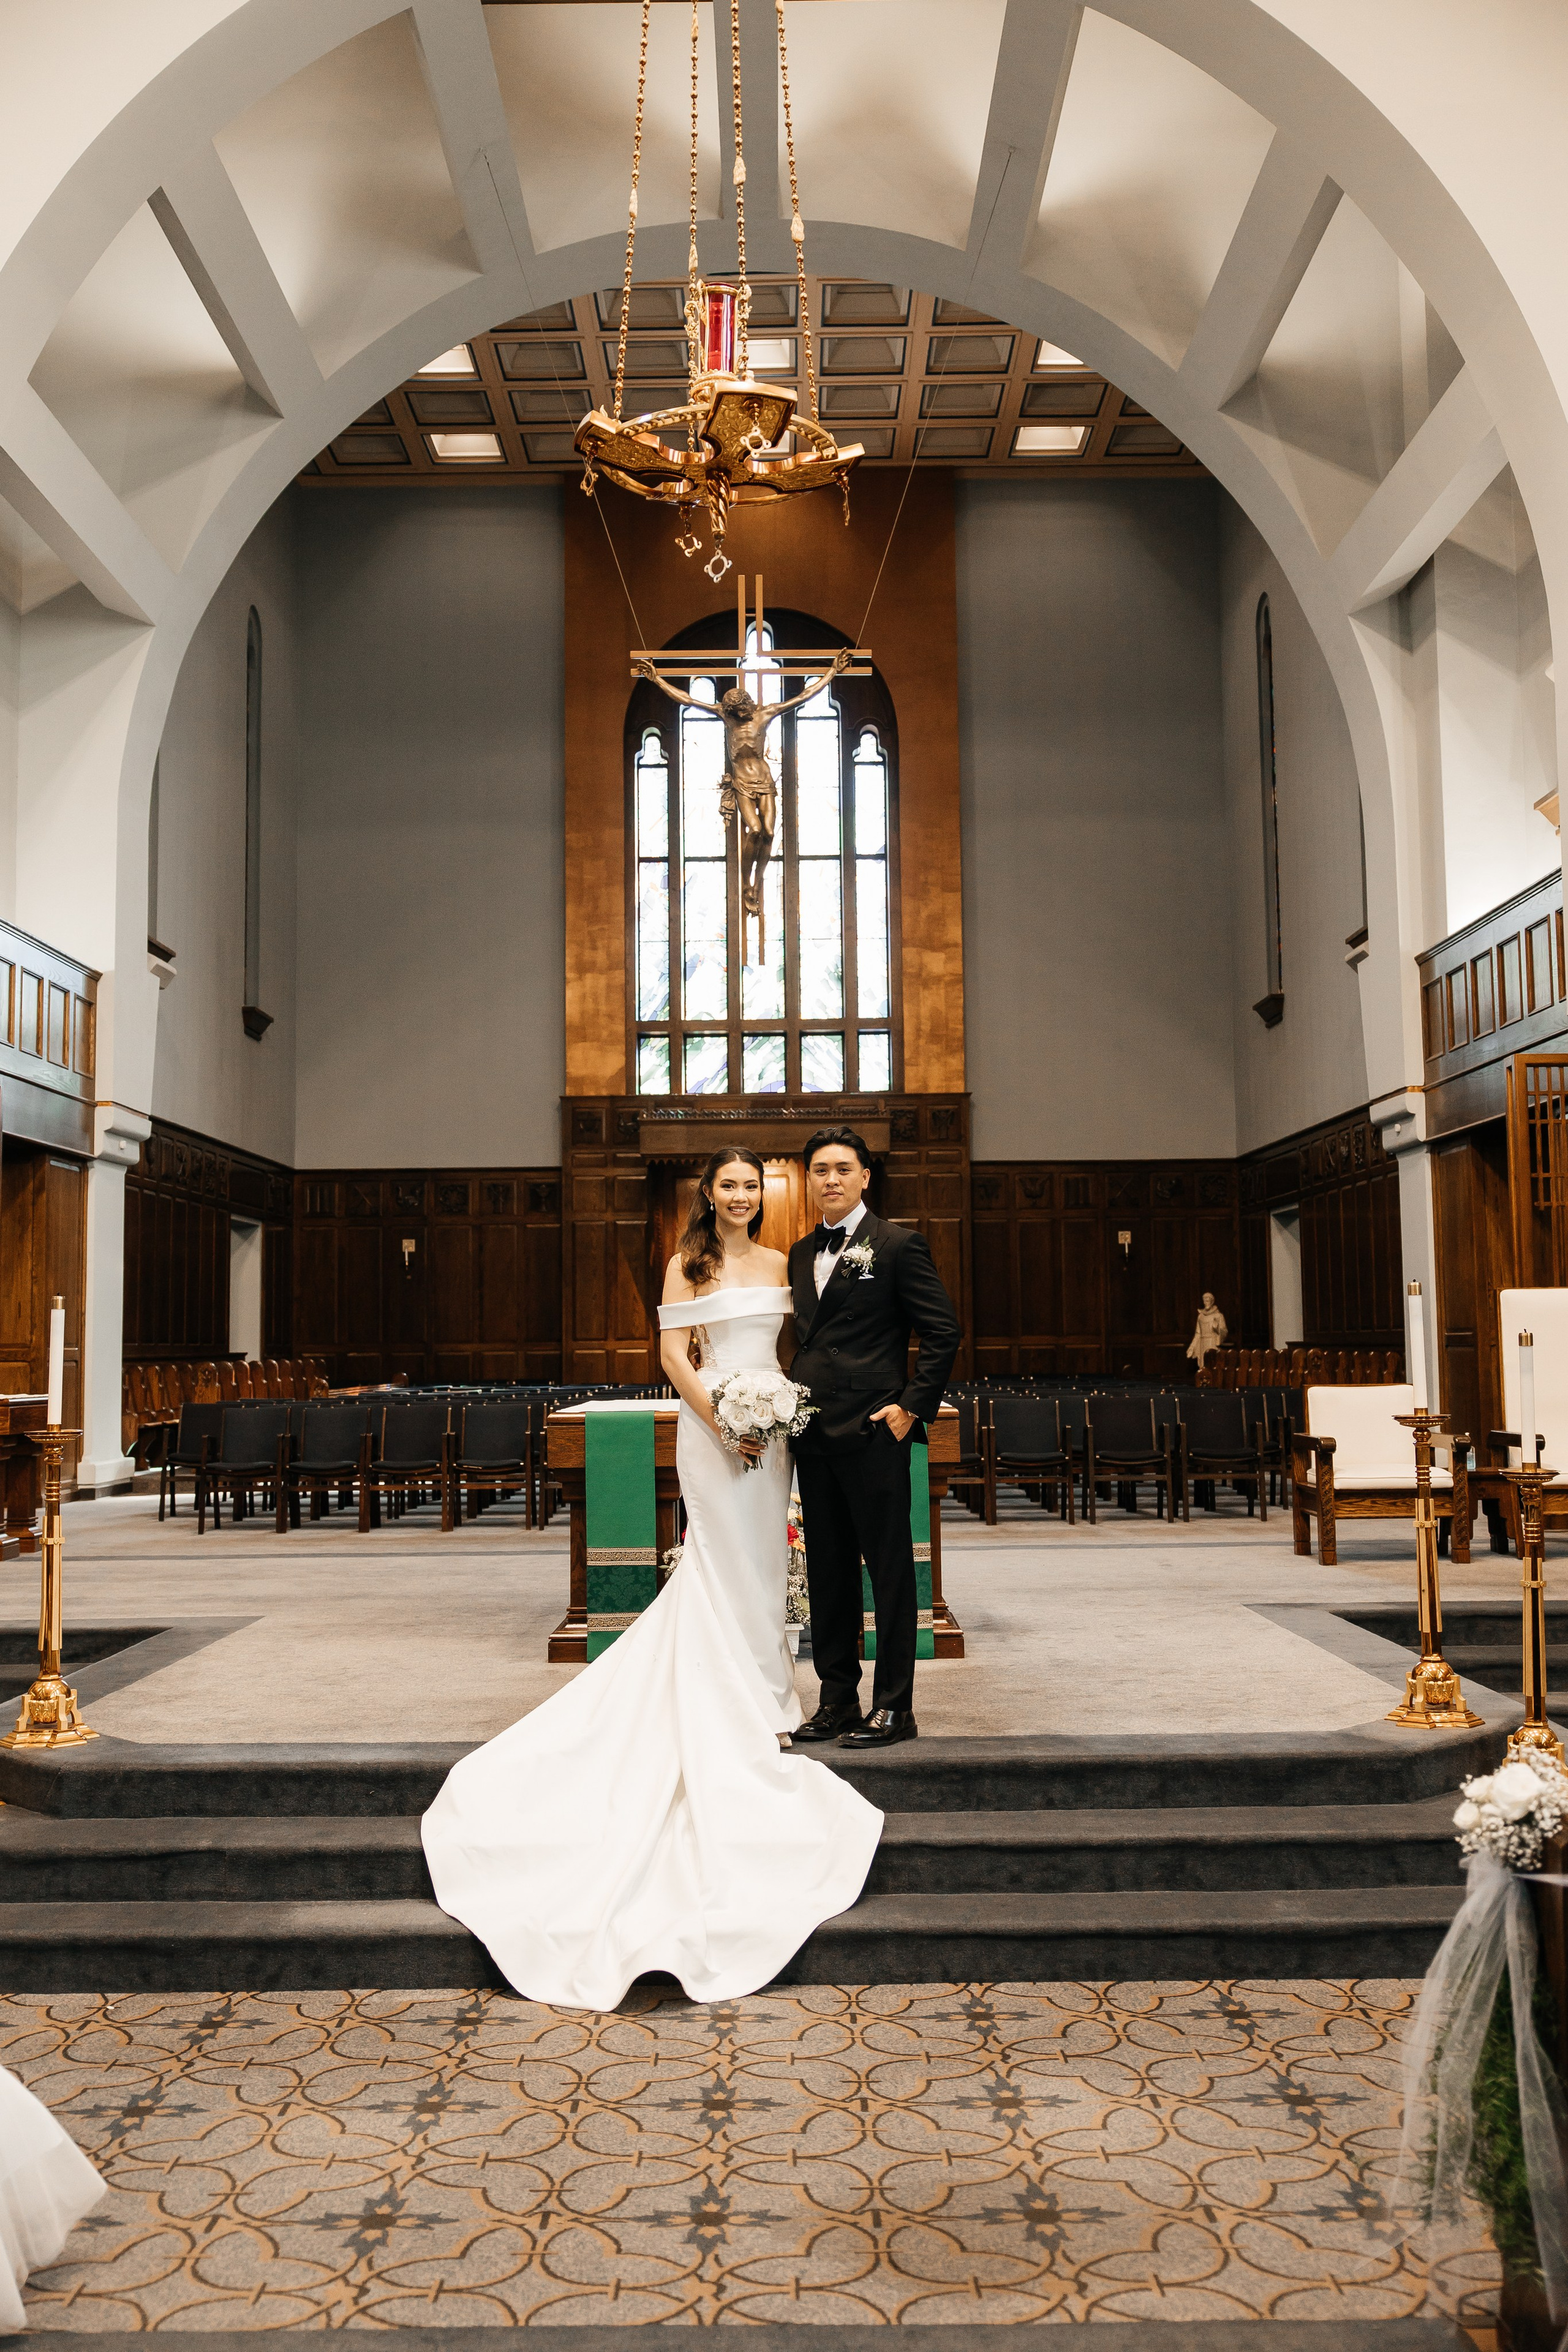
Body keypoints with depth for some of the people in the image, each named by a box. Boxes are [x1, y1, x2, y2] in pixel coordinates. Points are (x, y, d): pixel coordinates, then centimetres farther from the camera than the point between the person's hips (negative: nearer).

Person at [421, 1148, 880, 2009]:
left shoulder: (779, 1264, 12)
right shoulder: (686, 1265, 0)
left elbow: (792, 1347, 14)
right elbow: (674, 1355, -6)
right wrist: (722, 1418, -16)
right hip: (712, 1423, -4)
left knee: (757, 1559, 9)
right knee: (727, 1563, -2)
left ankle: (753, 1698, 20)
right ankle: (743, 1705, 7)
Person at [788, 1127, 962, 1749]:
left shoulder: (897, 1244, -5)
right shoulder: (801, 1254, 16)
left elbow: (943, 1332, -7)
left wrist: (913, 1404, -11)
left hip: (873, 1432, -7)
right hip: (812, 1434, 7)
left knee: (889, 1568, 1)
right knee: (826, 1571, 11)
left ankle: (894, 1707, 9)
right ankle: (837, 1700, 21)